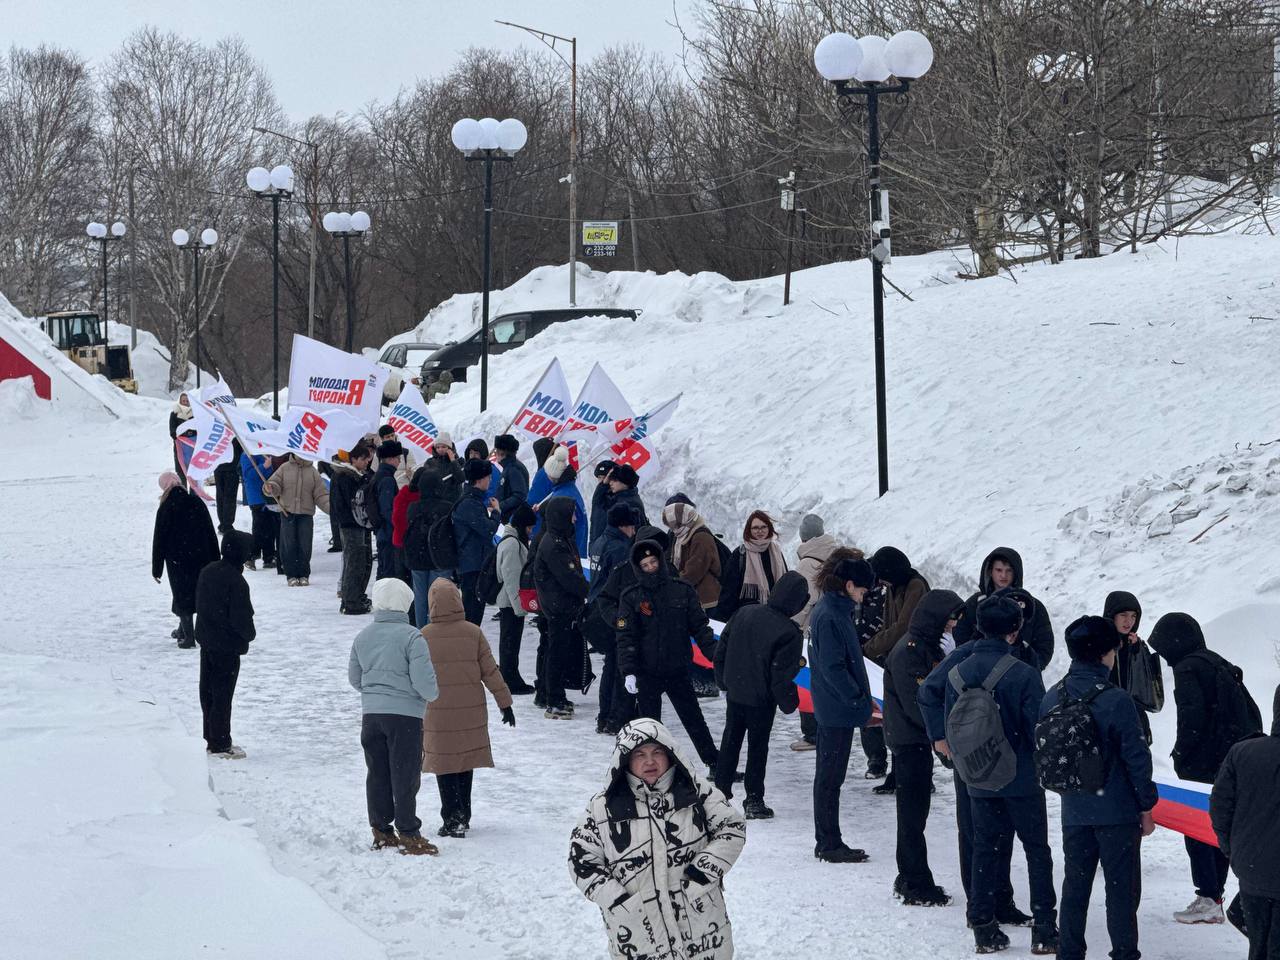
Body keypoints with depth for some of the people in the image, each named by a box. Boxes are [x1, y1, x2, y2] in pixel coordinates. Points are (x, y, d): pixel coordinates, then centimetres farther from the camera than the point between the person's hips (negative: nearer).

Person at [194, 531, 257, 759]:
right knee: (222, 694, 0)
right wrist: (250, 634, -1)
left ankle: (211, 739, 25)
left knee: (208, 690, 16)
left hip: (206, 640, 8)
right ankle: (220, 744, 6)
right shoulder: (235, 581, -24)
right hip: (227, 646, -8)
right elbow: (241, 618, -23)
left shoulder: (207, 571, 2)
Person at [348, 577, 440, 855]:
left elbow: (354, 678, 16)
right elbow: (423, 679, -18)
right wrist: (433, 694, 4)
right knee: (405, 775, 0)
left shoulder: (362, 637, 6)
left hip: (370, 714, 5)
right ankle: (408, 834, 3)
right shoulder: (411, 637, -14)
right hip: (405, 714, -5)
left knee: (377, 774, 12)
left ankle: (381, 832, 18)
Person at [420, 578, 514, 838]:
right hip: (471, 711, 2)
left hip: (438, 714, -2)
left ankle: (452, 820, -4)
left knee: (445, 765, 4)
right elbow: (490, 671, -3)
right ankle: (463, 817, 25)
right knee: (465, 763, 16)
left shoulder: (424, 636, -8)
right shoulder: (473, 633, -6)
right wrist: (505, 702, 6)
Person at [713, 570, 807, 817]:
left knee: (730, 742, 19)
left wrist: (724, 681, 16)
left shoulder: (744, 613, -5)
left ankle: (720, 791, 26)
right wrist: (789, 703, -4)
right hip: (762, 701, -4)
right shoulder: (789, 633, -22)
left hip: (734, 693, 4)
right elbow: (782, 676, -20)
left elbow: (720, 651, 3)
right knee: (757, 747, 10)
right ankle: (754, 801, 15)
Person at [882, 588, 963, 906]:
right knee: (913, 813, -4)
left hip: (920, 739, 10)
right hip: (910, 741, -10)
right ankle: (917, 886, 1)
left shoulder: (929, 646, 10)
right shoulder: (908, 651, -20)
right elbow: (914, 703, -23)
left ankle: (910, 880, 24)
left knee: (914, 811, 15)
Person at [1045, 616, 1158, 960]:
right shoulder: (1116, 700, -17)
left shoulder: (1052, 698, 0)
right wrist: (1147, 806, -3)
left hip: (1073, 812, 5)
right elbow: (1137, 757, -13)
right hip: (1118, 812, -5)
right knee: (1121, 889, 5)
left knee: (1075, 886, 14)